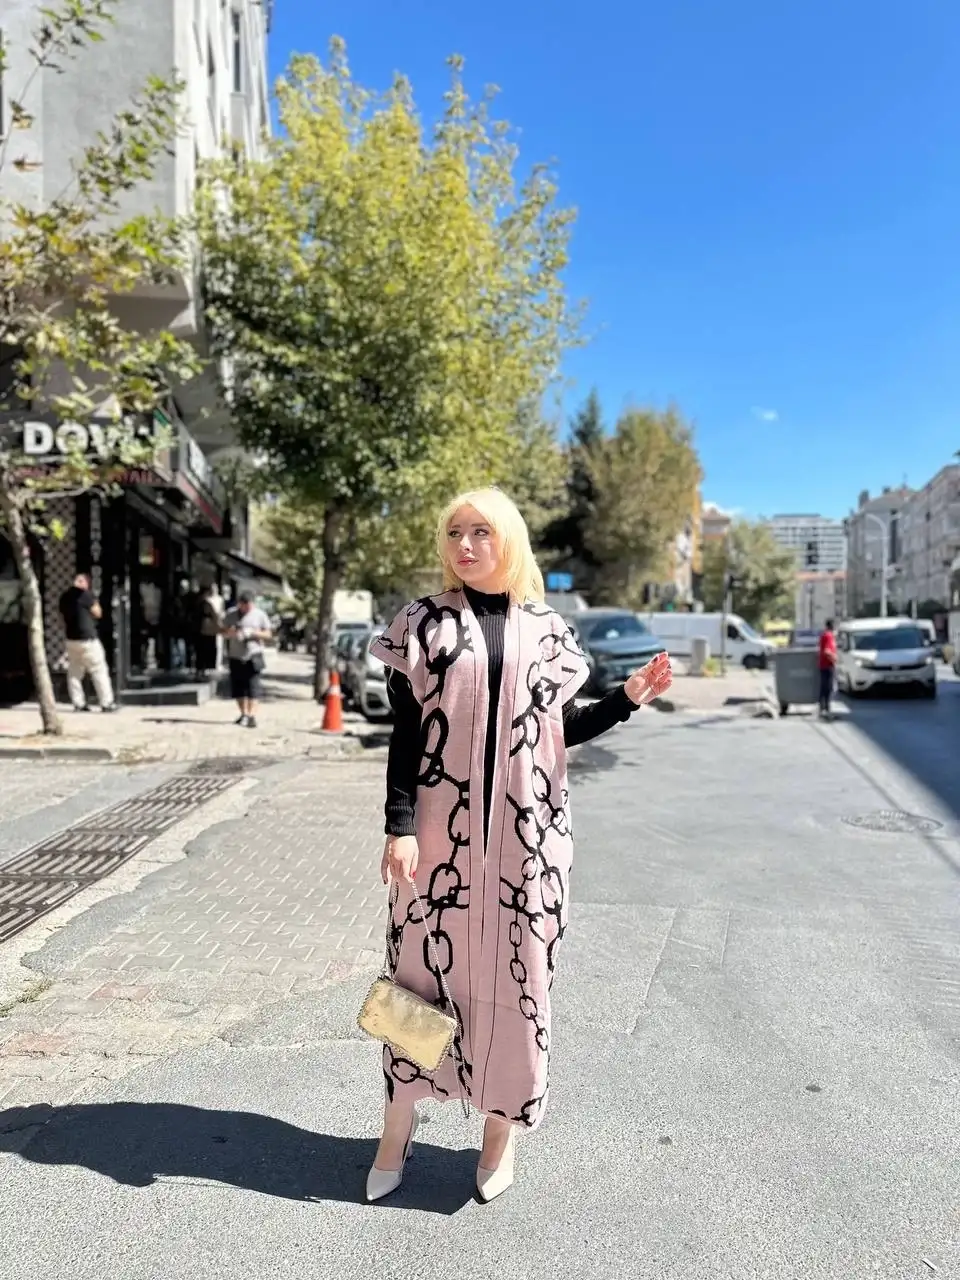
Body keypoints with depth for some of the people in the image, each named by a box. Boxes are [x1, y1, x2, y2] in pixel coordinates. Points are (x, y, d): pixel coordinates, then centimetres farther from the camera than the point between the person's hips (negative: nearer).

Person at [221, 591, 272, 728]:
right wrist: (231, 633, -15)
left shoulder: (259, 615, 1)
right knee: (238, 687, 8)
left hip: (253, 656, -3)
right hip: (235, 656, 3)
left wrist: (253, 633, -15)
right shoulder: (230, 614, 7)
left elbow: (268, 634, 2)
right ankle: (244, 714, 22)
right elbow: (224, 632, 8)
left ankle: (252, 716, -12)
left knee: (253, 687, -11)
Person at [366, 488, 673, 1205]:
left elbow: (563, 728, 11)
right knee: (423, 963, 6)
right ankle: (398, 1128, 26)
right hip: (441, 829, -1)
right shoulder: (423, 624, 2)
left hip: (527, 832, 1)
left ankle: (502, 1129, 28)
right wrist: (399, 826, -9)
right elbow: (405, 734, -1)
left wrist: (631, 697, -2)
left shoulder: (545, 630, 7)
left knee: (514, 976, 8)